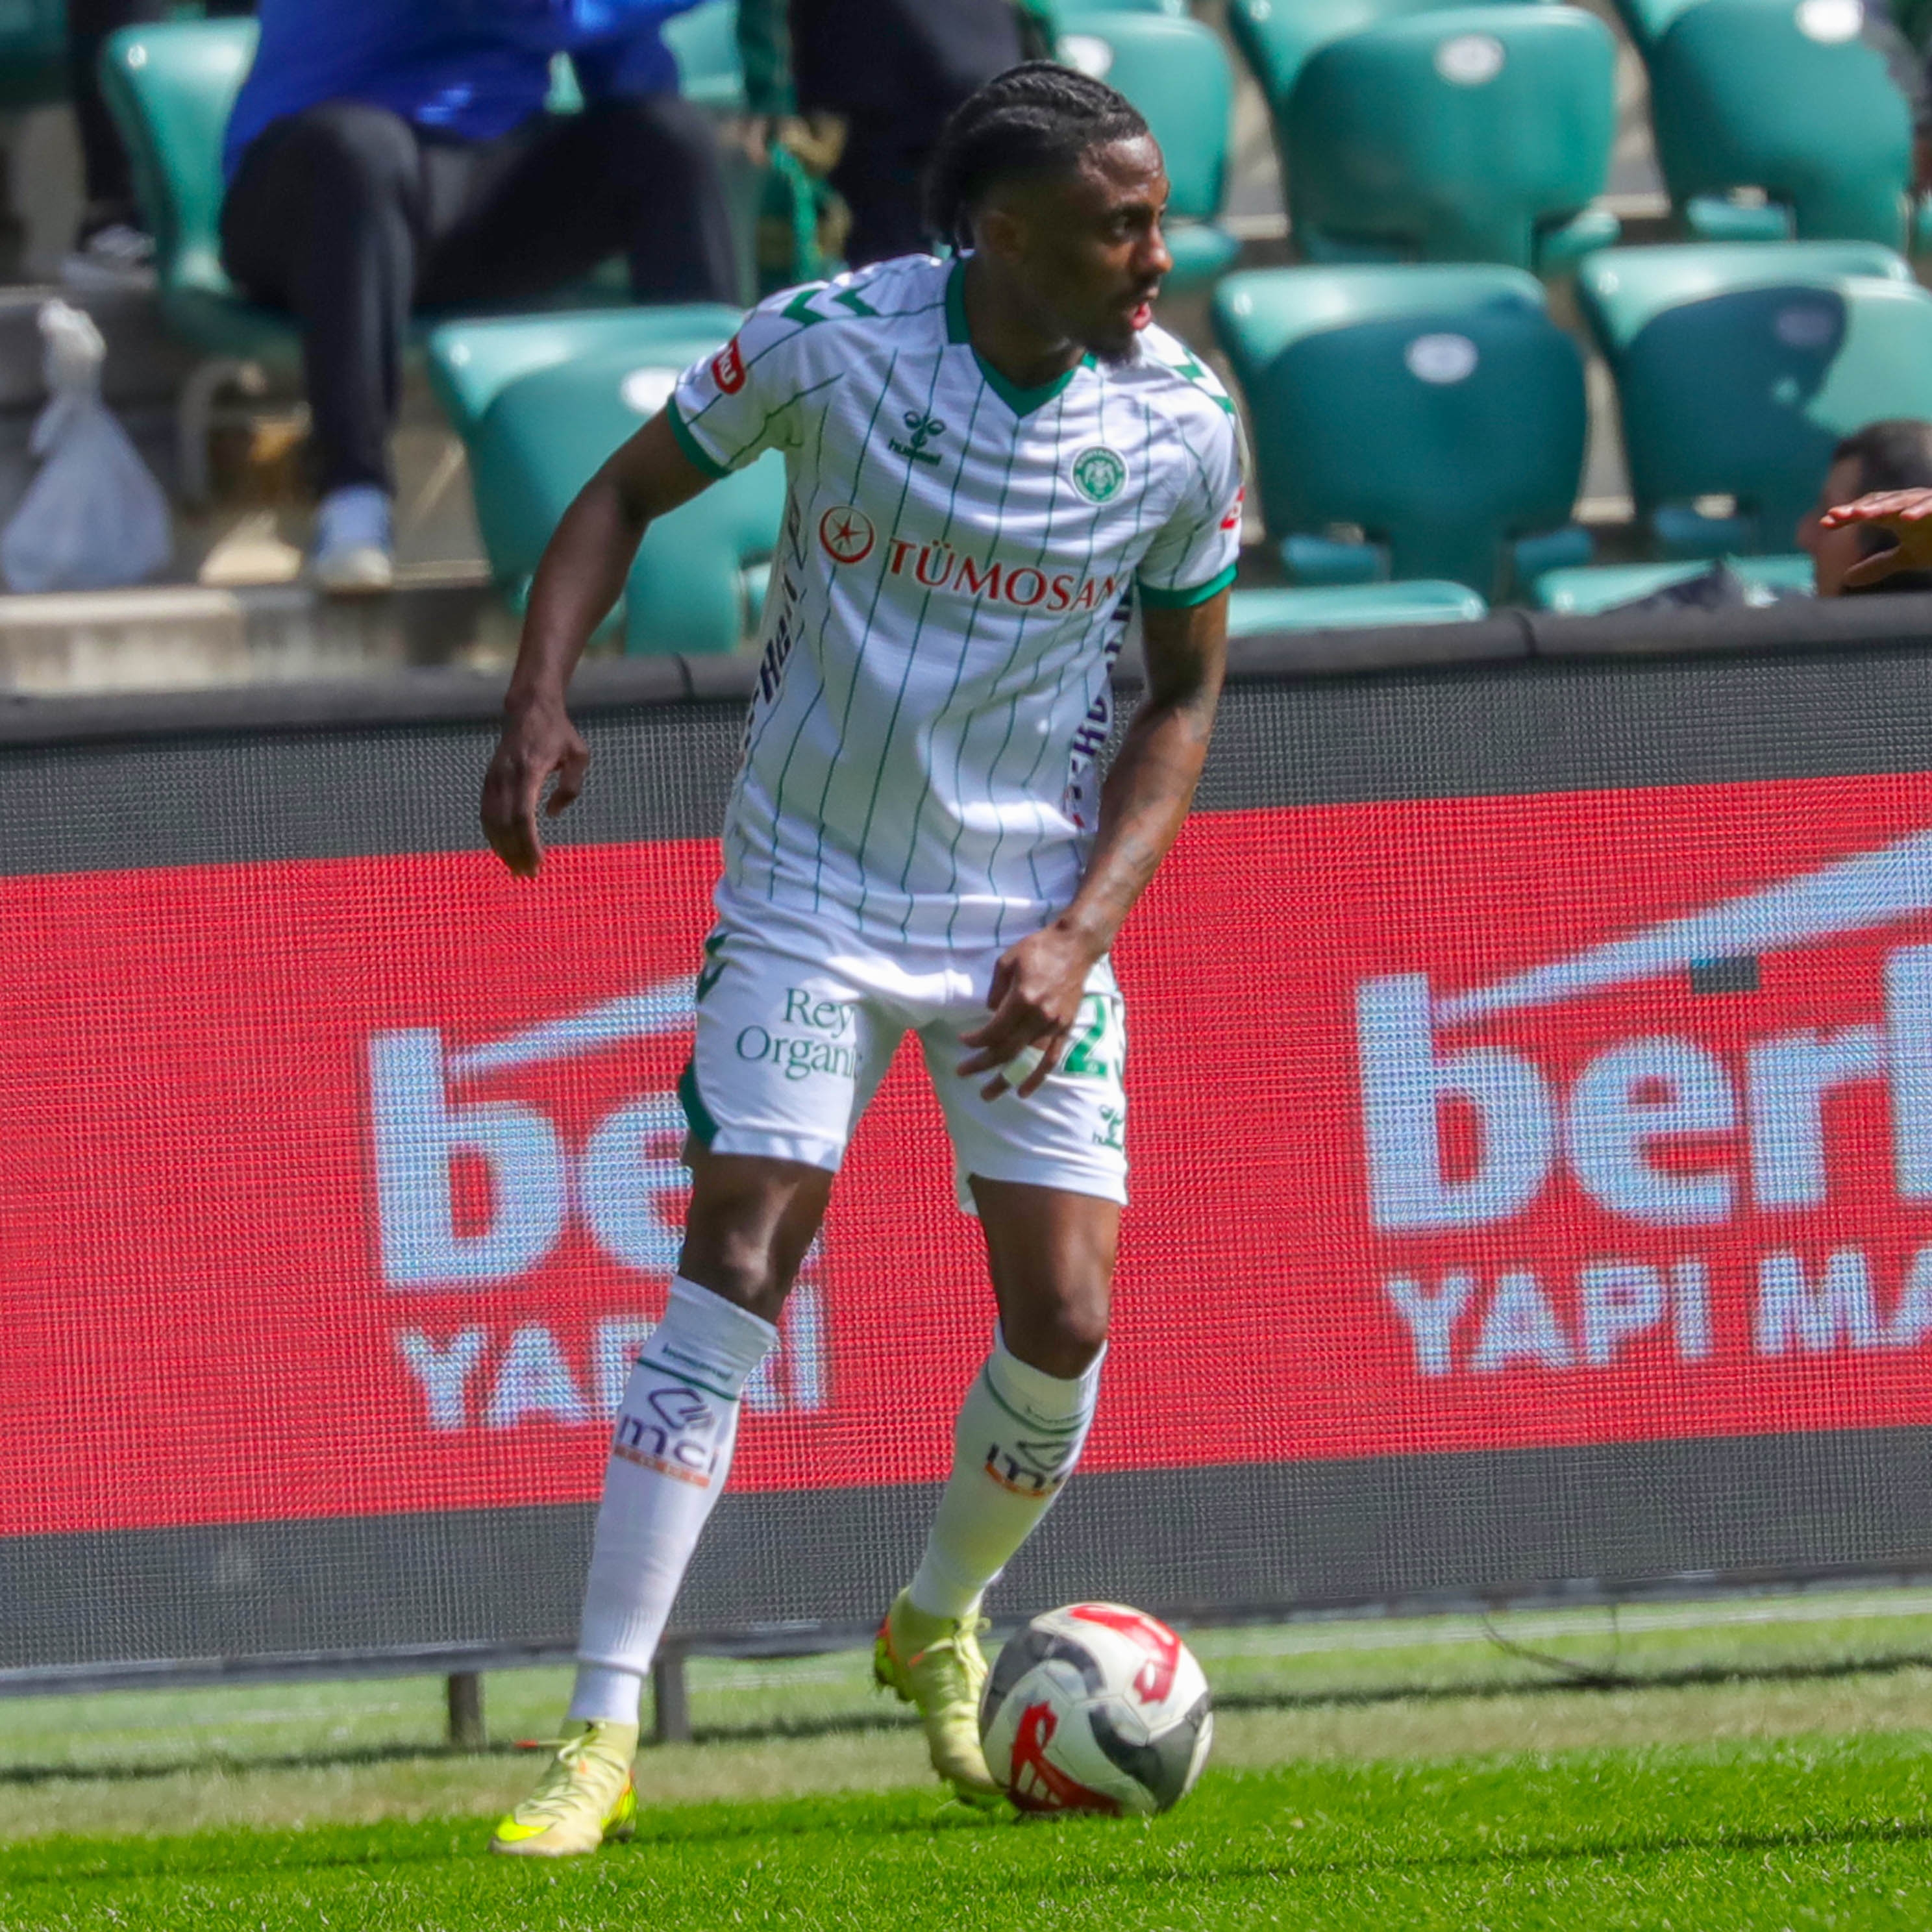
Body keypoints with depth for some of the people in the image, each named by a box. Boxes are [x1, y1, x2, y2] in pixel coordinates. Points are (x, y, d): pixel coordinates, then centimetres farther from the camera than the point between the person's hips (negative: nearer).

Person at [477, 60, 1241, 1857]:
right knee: (731, 1275, -13)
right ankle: (601, 1739, -10)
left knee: (1063, 1321, -6)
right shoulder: (828, 340, -15)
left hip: (1030, 919, 2)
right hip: (809, 898, -2)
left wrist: (1082, 930, -9)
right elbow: (626, 493, 0)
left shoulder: (1182, 427, -9)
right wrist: (538, 699, -16)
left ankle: (939, 1625, 26)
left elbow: (1183, 695, 3)